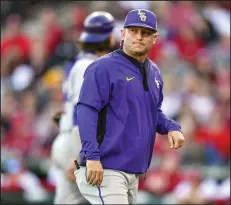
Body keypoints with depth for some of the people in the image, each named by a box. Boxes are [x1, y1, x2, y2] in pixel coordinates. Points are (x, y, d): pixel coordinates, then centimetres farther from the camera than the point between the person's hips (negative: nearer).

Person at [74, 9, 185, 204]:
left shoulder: (154, 72, 15)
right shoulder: (103, 68, -9)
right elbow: (86, 112, -17)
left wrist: (171, 127, 4)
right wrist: (92, 156, -26)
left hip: (134, 173, 8)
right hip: (105, 170, -8)